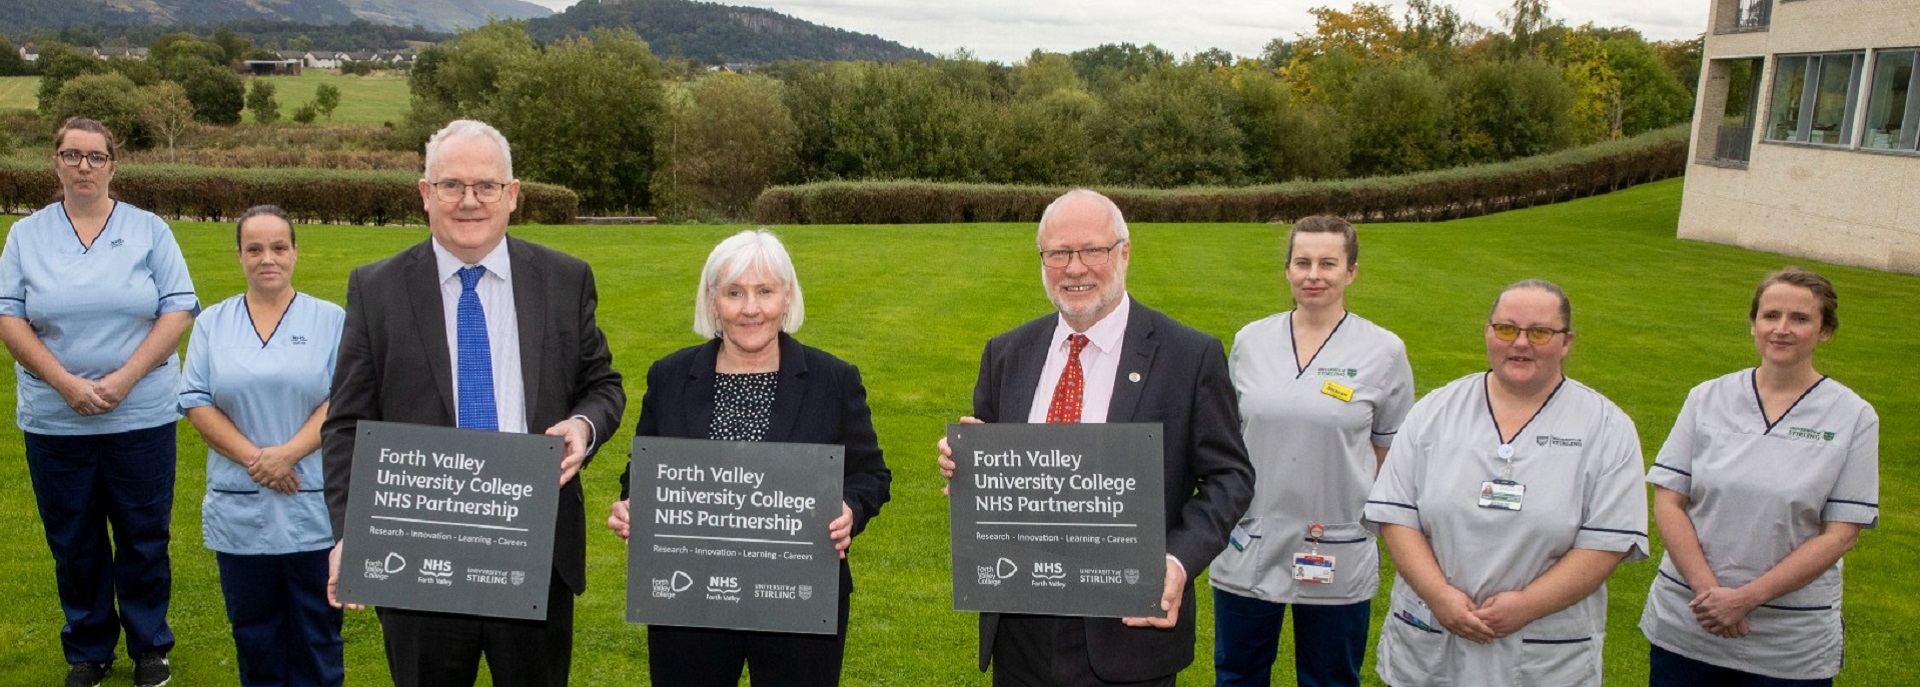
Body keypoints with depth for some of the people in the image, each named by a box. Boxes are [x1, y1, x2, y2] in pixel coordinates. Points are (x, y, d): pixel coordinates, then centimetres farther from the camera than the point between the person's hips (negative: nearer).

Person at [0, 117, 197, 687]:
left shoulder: (149, 231, 2)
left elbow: (178, 311, -4)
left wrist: (124, 379, -14)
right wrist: (66, 383, -13)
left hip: (141, 417, -1)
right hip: (54, 421, 1)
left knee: (144, 539, 6)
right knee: (74, 543, 10)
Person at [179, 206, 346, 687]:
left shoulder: (331, 320, 2)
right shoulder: (212, 323, 9)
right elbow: (196, 401, 2)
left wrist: (287, 454, -17)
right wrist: (253, 458, -11)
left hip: (315, 508, -2)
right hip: (240, 511, 2)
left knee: (316, 633, 6)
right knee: (254, 635, 13)